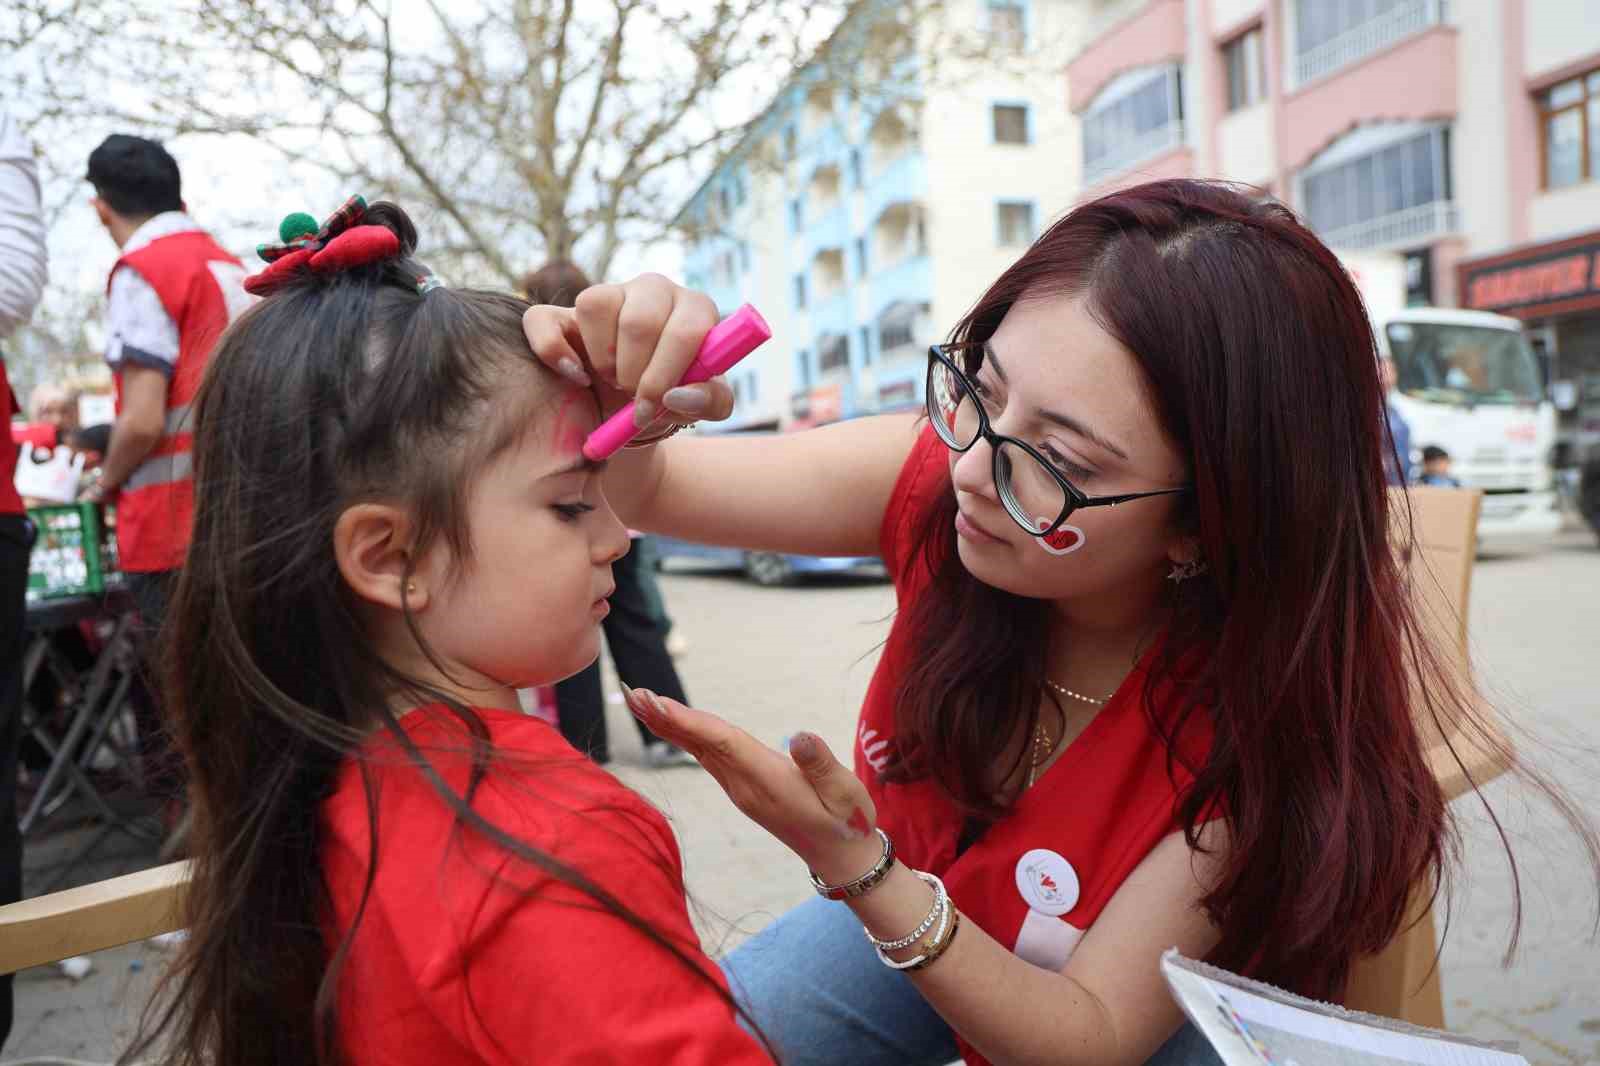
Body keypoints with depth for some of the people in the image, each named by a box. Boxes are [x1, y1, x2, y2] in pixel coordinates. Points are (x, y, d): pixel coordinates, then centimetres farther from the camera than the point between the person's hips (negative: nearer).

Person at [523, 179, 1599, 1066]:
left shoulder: (1267, 704, -32)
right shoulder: (940, 475, -25)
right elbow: (647, 488, -16)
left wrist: (857, 869, -44)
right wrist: (621, 406, -40)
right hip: (913, 912, 2)